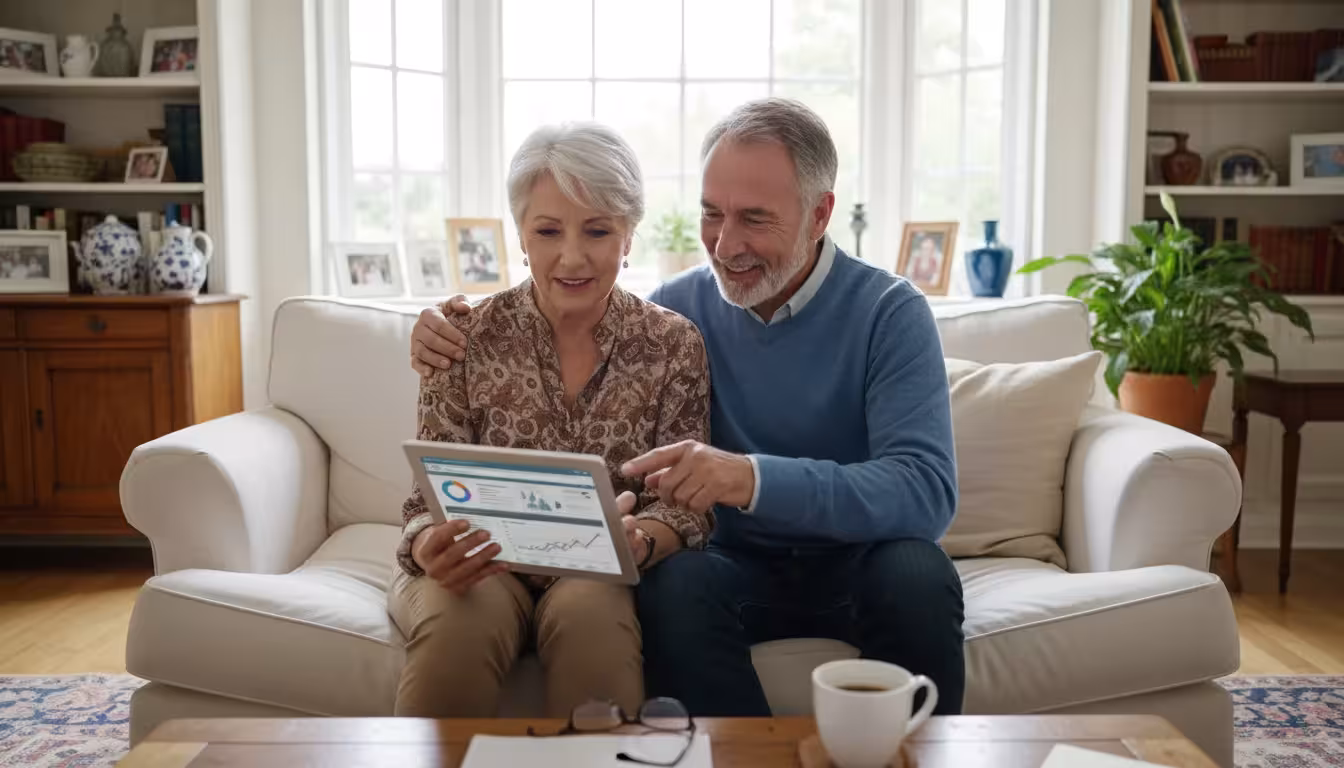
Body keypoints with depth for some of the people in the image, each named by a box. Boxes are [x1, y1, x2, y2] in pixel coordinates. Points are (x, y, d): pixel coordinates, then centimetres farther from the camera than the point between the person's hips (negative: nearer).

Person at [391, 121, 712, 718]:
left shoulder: (673, 345, -2)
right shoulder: (468, 339, -4)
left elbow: (686, 502, -4)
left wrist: (640, 538, -27)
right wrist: (431, 547, -28)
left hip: (603, 575, 0)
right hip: (481, 566, 0)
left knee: (590, 612, -33)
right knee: (459, 623, -32)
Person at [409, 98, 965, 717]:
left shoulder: (890, 312, -9)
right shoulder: (680, 306, 2)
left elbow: (927, 492, -23)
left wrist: (755, 479, -38)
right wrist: (465, 348, -6)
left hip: (857, 560, -1)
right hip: (737, 565, 1)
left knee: (919, 575, -33)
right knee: (674, 583, -31)